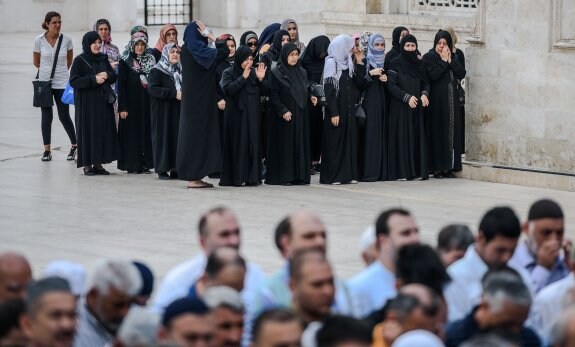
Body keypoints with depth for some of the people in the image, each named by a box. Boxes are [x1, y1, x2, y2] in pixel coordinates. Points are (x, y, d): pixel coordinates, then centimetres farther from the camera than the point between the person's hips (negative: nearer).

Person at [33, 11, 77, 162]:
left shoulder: (66, 40, -5)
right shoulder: (39, 40, -7)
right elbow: (36, 62, 8)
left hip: (61, 83, 0)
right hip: (44, 81, 0)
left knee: (64, 116, 0)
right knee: (46, 116, 3)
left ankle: (75, 146, 18)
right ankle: (47, 150, 10)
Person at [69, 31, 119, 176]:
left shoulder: (103, 59, 11)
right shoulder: (79, 60, -5)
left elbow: (114, 76, 12)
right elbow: (74, 81, -12)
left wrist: (106, 75, -10)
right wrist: (94, 79, -19)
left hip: (103, 101, 5)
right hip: (86, 102, -5)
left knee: (104, 130, 3)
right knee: (88, 131, -5)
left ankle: (98, 163, 10)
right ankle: (87, 165, 1)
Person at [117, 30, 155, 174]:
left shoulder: (150, 60, 10)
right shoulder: (125, 62, -2)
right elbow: (121, 85, -6)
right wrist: (122, 107, -13)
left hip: (147, 103, 4)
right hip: (131, 103, -4)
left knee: (146, 132, 4)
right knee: (132, 133, -2)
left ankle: (145, 163, 9)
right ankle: (132, 165, 3)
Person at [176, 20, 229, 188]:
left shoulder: (186, 50, 6)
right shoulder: (198, 50, -17)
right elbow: (224, 51, -16)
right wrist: (209, 35, -8)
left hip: (191, 98, 8)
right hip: (201, 101, -8)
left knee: (193, 134, 11)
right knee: (198, 133, -5)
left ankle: (193, 175, 13)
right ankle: (194, 177, -4)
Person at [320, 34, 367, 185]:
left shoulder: (349, 63, 13)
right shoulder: (331, 63, -8)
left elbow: (360, 84, 5)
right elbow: (329, 90, -14)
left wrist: (359, 63, 0)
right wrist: (334, 113, -20)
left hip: (349, 109, 7)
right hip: (336, 109, -7)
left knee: (349, 141, 6)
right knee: (334, 142, -4)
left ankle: (348, 174, 10)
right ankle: (332, 176, -1)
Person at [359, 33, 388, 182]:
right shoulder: (365, 61, -1)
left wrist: (386, 79, -1)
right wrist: (370, 74, -22)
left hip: (382, 101, 5)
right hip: (369, 101, -5)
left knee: (382, 133, 2)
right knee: (369, 134, -10)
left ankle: (382, 170, 4)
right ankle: (368, 171, -11)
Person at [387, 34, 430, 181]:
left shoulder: (419, 64, 12)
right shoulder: (395, 63, -2)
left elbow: (426, 83, 14)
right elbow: (391, 85, -8)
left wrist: (424, 94, -7)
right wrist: (407, 97, -17)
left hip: (416, 107, 4)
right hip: (400, 107, -4)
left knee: (417, 136, 1)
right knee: (402, 137, -7)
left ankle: (417, 170, 2)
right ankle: (400, 171, -6)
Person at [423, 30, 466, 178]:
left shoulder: (454, 58, 14)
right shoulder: (429, 57, -1)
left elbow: (462, 74, 0)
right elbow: (433, 75, -17)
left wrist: (450, 60, -6)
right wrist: (443, 61, -10)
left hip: (451, 101, 5)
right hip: (436, 102, -5)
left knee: (451, 132, 2)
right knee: (437, 133, -6)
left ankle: (448, 167, 4)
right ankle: (437, 168, -5)